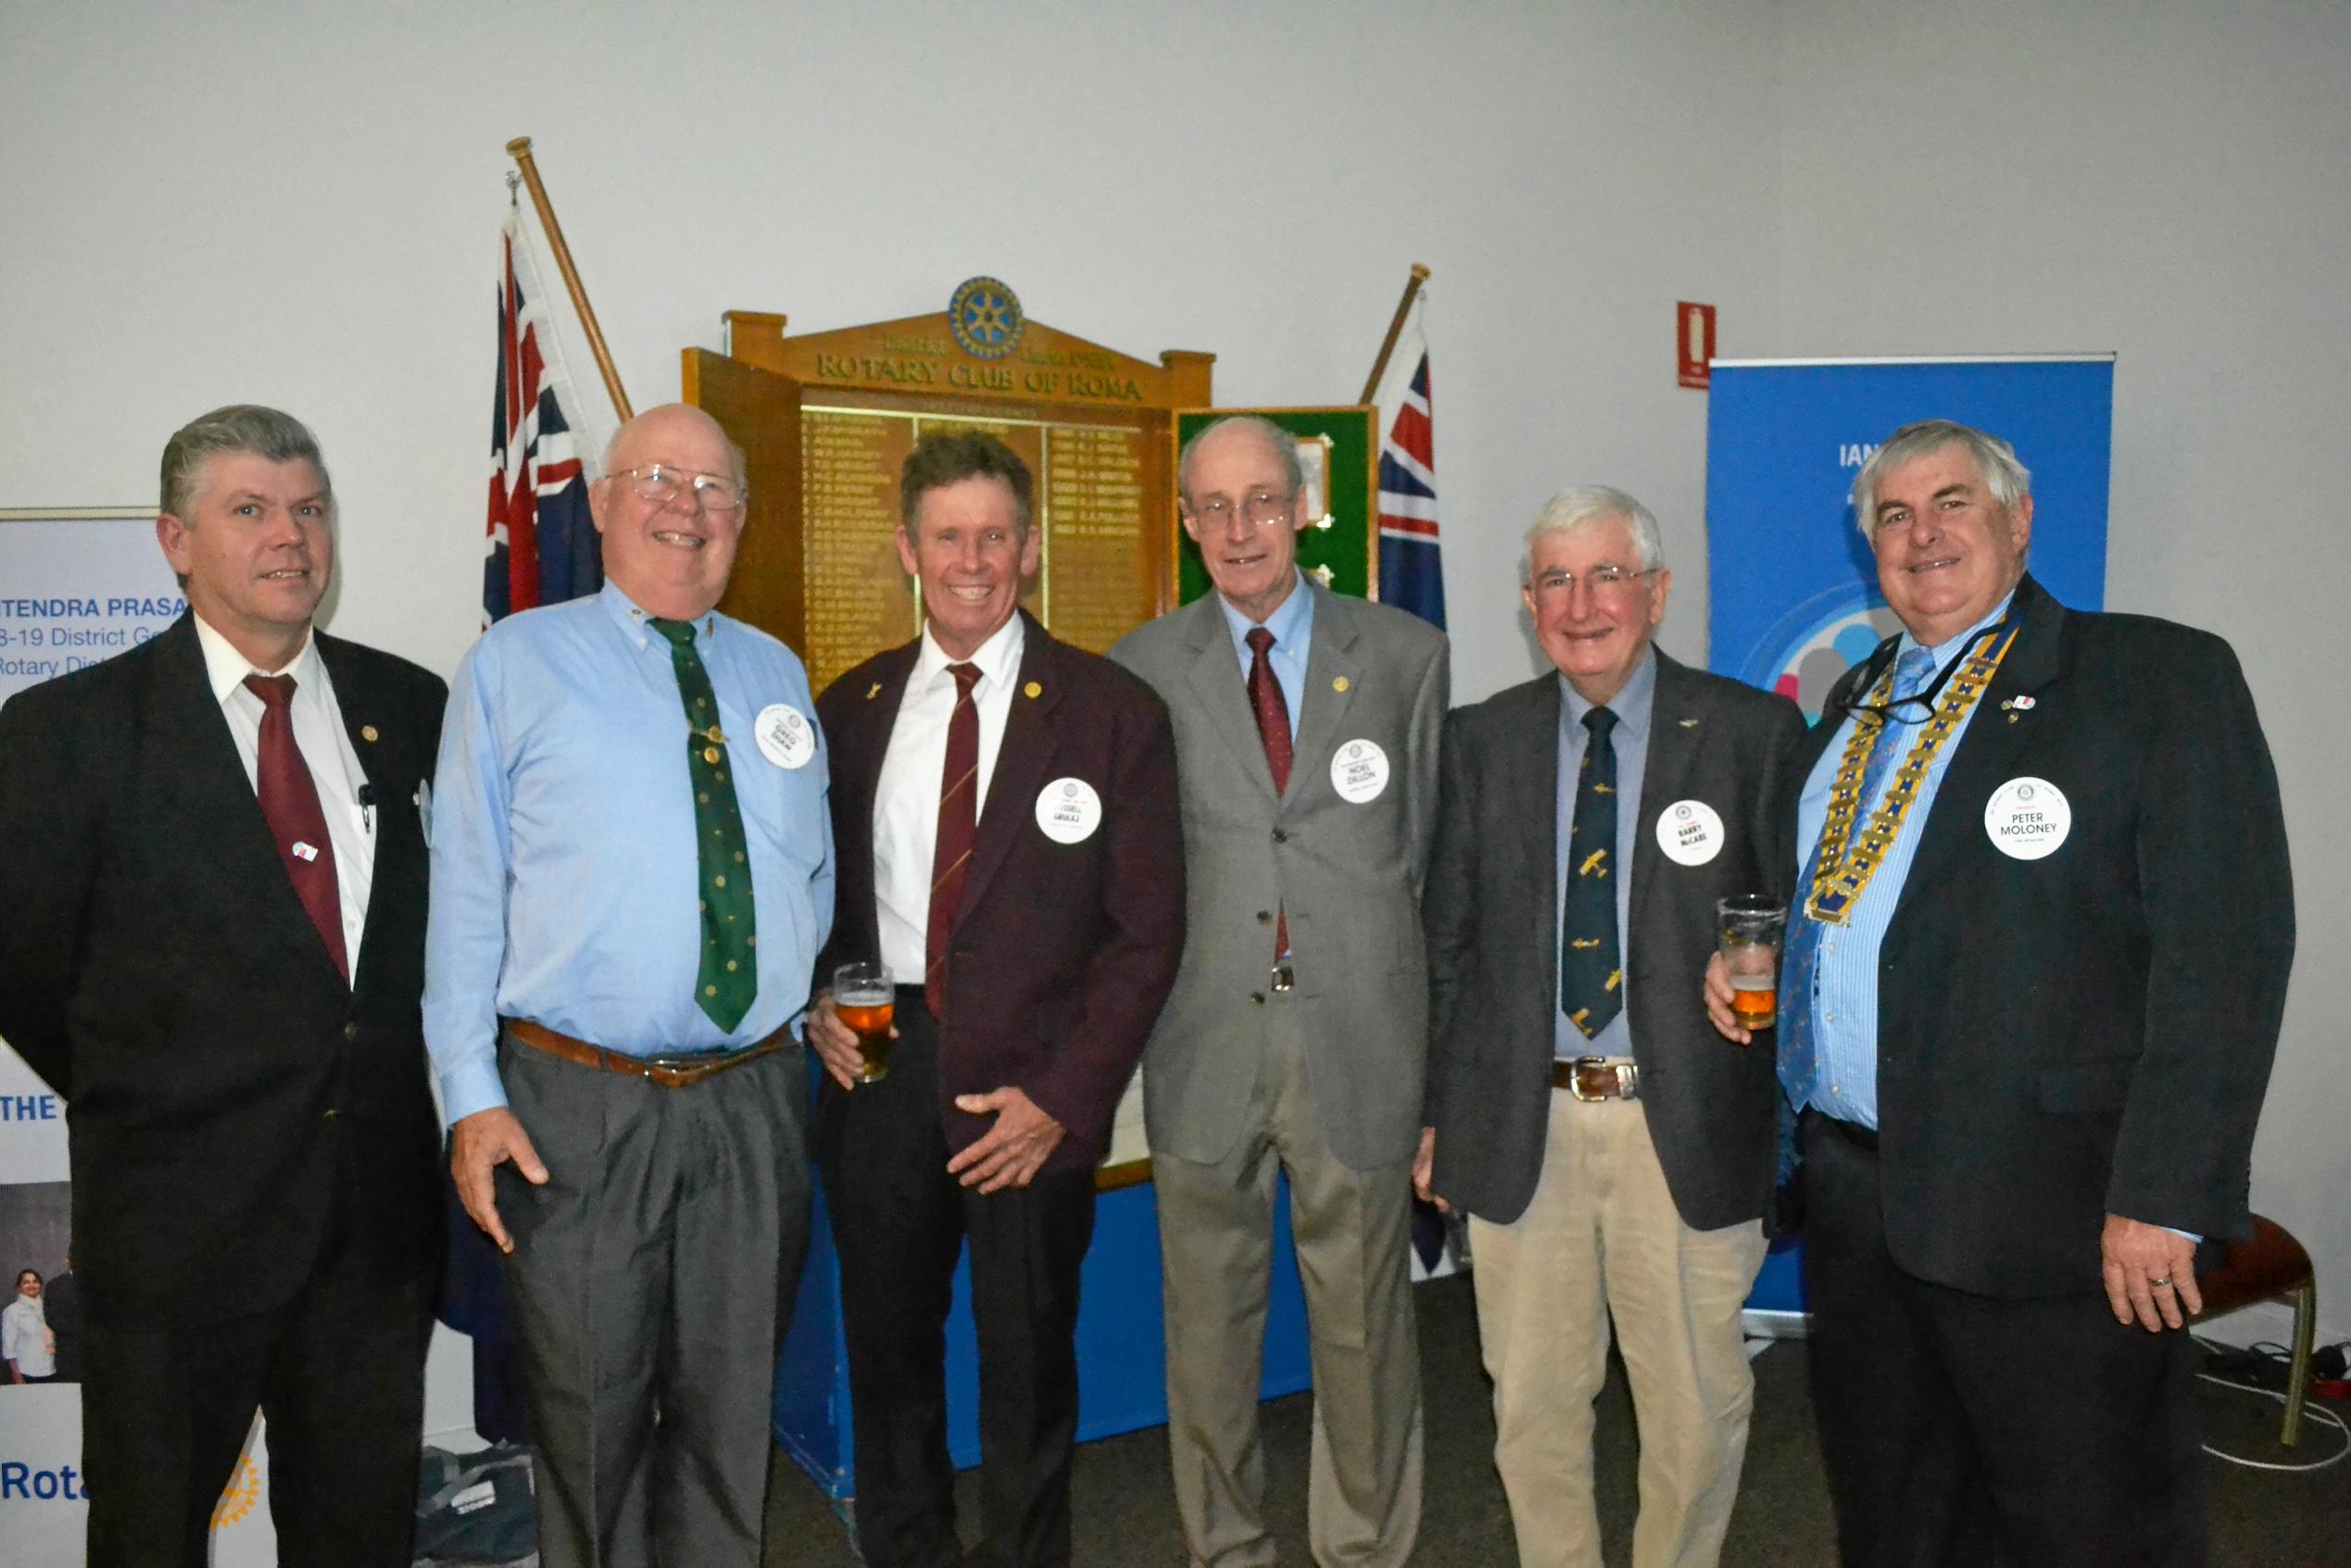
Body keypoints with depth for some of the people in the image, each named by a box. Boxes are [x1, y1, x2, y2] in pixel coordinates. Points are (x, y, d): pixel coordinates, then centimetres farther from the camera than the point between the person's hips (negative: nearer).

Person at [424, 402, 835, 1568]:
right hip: (576, 1108, -3)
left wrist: (822, 1009, 4)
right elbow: (465, 891, -4)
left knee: (732, 1419, 16)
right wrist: (472, 1097, -10)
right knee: (590, 1427, 12)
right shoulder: (516, 663, 1)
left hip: (755, 1100, 3)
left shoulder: (776, 673, 11)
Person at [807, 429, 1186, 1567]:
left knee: (1028, 1364, 12)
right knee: (887, 1351, 16)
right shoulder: (852, 708, 7)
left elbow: (1148, 929, -6)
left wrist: (1063, 1096, -12)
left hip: (1032, 1085, -2)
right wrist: (818, 1000, -3)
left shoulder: (1113, 713, -4)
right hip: (880, 1069, 3)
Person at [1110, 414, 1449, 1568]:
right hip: (1203, 1046, 1)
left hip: (1361, 1044, 0)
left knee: (1363, 1327, 11)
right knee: (1207, 1326, 13)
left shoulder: (1408, 655, 5)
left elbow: (1437, 850, 7)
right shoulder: (1141, 669, 5)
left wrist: (1438, 1037, 5)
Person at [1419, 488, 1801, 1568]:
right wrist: (1438, 1111, 6)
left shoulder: (1754, 732, -2)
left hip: (1687, 1128, -1)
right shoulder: (1480, 740, 4)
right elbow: (1447, 941, 6)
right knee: (1533, 1403, 15)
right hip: (1519, 1127, 2)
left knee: (1695, 1409, 13)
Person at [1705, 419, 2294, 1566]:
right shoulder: (1856, 705, 14)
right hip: (1850, 1195, 7)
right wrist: (1742, 960, 5)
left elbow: (2223, 953, -15)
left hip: (2044, 1214, -6)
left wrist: (2164, 1201, -20)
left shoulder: (2162, 678, -7)